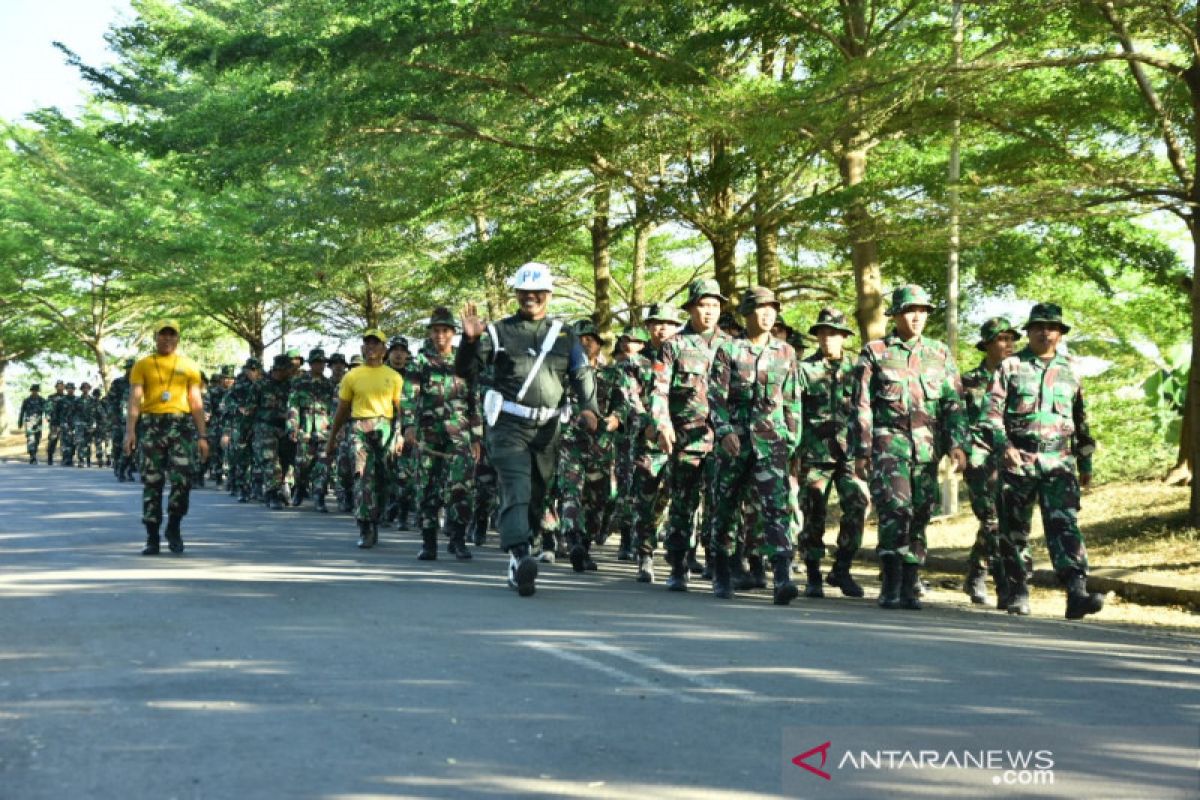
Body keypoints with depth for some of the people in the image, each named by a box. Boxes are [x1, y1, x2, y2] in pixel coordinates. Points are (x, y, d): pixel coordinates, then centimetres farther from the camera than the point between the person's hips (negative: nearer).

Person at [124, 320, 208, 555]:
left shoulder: (188, 366, 11)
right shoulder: (143, 365, 9)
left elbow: (196, 402, 11)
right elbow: (135, 399, 2)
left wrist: (202, 436, 5)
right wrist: (130, 430, -11)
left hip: (181, 424, 0)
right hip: (151, 424, 0)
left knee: (182, 480, -10)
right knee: (152, 482, 3)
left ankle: (173, 527, 12)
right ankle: (152, 538, 10)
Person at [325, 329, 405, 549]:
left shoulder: (394, 377, 10)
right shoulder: (352, 376, 10)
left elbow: (400, 409, 8)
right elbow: (342, 410, 14)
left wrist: (400, 435, -4)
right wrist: (331, 439, 14)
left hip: (385, 428, 1)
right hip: (359, 428, -1)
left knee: (381, 479, 2)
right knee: (363, 477, -12)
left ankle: (374, 524, 18)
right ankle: (365, 530, -11)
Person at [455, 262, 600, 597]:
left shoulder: (565, 336, 13)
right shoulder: (499, 331, 6)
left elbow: (582, 375, 6)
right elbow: (466, 371, 2)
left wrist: (589, 407, -12)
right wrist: (470, 340, -17)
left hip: (547, 429, 4)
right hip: (509, 425, -4)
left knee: (537, 496, 9)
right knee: (516, 490, -20)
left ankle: (517, 566, 19)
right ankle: (520, 556, -32)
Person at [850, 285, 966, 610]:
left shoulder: (940, 354, 13)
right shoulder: (874, 352, 5)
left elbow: (953, 403, 10)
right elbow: (862, 406, 3)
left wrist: (956, 443, -3)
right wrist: (861, 451, -2)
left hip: (927, 447, 3)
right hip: (888, 443, -3)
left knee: (919, 516, 4)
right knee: (895, 509, -17)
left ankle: (909, 587, 12)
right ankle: (891, 585, -13)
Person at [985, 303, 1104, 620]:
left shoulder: (1070, 370, 14)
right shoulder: (1010, 366, 5)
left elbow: (1081, 419, 20)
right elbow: (993, 411, -2)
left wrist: (1086, 463, 19)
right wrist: (1004, 445, -17)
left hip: (1059, 463, 1)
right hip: (1018, 461, -1)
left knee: (1065, 526, -12)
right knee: (1014, 531, 5)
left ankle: (1077, 594, -21)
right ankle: (1018, 594, 17)